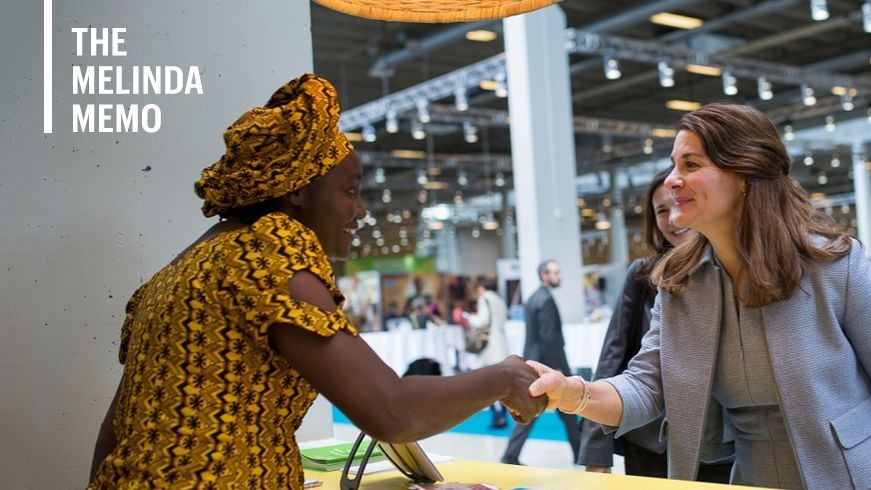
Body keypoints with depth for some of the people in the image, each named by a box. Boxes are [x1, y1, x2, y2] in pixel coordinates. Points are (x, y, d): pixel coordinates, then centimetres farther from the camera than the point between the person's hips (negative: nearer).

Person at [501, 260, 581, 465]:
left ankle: (511, 455, 2)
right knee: (567, 409, 7)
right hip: (549, 363, -8)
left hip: (533, 363, 8)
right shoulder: (546, 300, -16)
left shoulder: (533, 298, 13)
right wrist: (557, 368, -20)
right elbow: (548, 337, -21)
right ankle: (580, 453, 20)